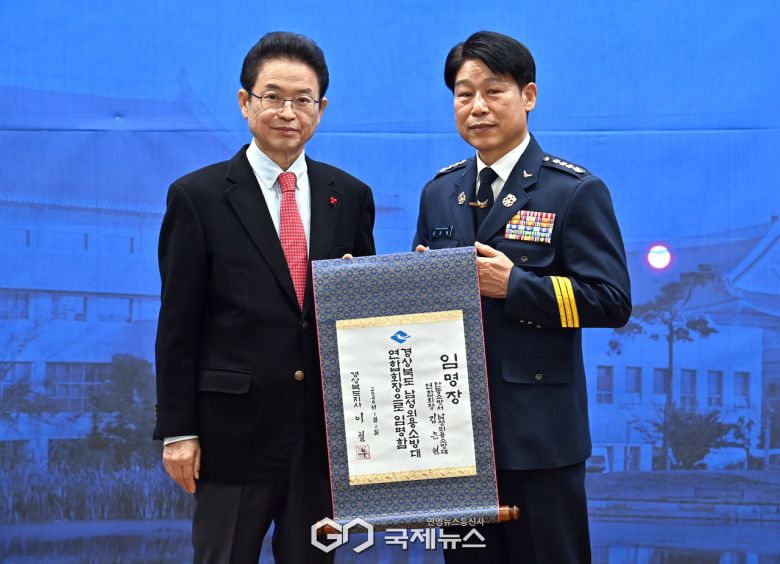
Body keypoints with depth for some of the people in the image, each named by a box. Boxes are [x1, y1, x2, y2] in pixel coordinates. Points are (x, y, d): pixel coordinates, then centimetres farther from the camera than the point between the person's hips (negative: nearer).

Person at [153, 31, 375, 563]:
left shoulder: (351, 196, 7)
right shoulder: (198, 196, -3)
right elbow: (178, 324, -3)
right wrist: (178, 431, -6)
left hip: (327, 431, 3)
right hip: (234, 431, -3)